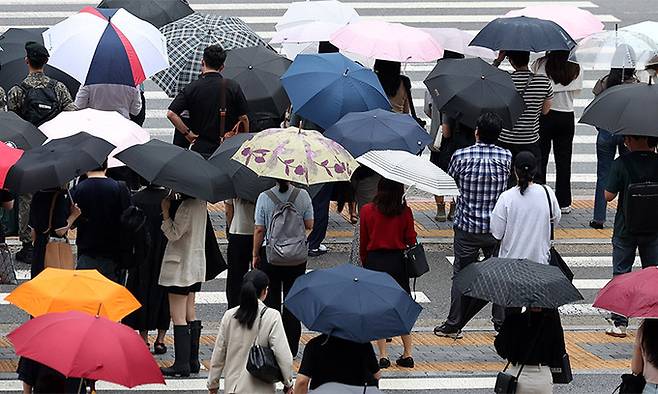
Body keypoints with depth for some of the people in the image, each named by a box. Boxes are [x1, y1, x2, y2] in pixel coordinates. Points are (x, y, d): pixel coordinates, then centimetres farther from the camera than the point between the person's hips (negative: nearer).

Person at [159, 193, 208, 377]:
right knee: (190, 314, 14)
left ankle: (182, 363, -8)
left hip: (181, 267, -10)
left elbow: (174, 234, -20)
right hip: (196, 265, 10)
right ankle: (193, 361, 17)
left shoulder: (187, 207, -19)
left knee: (178, 315, -7)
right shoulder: (201, 204, 8)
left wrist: (165, 211, -11)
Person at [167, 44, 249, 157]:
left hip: (200, 148, 0)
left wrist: (187, 133, -1)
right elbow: (243, 118, -1)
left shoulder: (191, 88, -4)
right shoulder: (233, 87, -3)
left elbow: (171, 114, -10)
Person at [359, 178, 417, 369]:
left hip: (375, 260, -1)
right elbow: (411, 240, -1)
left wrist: (364, 263, 14)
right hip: (398, 261, 1)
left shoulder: (367, 211, -7)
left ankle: (383, 355, 2)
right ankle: (407, 354, 10)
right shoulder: (405, 212, -7)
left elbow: (363, 242, 1)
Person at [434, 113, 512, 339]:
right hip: (497, 227, 2)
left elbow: (450, 180, 5)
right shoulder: (506, 157, -5)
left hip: (467, 227, -2)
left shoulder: (461, 157, -12)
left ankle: (453, 325, 12)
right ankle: (502, 320, 22)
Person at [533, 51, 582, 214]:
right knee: (563, 159, 10)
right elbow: (576, 93, 2)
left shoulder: (540, 65, -12)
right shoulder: (576, 68, -6)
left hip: (544, 116, -2)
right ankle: (564, 202, 14)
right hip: (566, 117, 2)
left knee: (540, 159, 8)